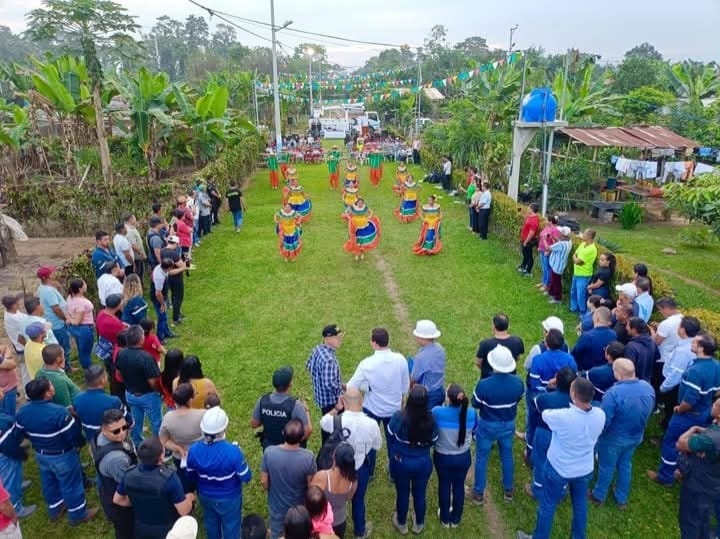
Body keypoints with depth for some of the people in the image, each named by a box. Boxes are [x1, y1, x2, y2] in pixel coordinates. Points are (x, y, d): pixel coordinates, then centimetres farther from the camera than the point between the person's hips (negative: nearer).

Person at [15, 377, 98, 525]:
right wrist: (81, 443, -3)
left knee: (49, 483, 26)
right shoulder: (59, 412, -35)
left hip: (40, 454, 7)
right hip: (62, 456, -6)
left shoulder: (22, 411, -13)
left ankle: (55, 510, 47)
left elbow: (23, 432, 5)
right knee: (70, 485, 12)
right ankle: (78, 515, 29)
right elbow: (73, 434, -26)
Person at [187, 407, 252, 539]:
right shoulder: (233, 451, -36)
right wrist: (240, 461, -4)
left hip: (205, 496, 4)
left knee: (211, 524, 30)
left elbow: (191, 476, -4)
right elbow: (246, 478, -22)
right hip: (229, 498, -4)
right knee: (231, 527, 22)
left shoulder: (193, 450, -23)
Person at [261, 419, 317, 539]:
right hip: (300, 507, -1)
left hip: (277, 505, 1)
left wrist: (272, 492, 9)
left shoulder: (269, 452, -27)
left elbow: (264, 482, -13)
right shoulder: (308, 457, -31)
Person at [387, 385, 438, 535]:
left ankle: (402, 524, 43)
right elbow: (432, 441, -3)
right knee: (420, 494, 23)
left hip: (400, 462, -1)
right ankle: (419, 524, 44)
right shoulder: (430, 420, -22)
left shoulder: (398, 417, -27)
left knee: (402, 493, 21)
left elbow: (390, 438, -9)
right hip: (423, 463, 1)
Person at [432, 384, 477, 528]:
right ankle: (455, 519, 42)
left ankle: (445, 519, 41)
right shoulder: (471, 413, -21)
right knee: (459, 486, 22)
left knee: (444, 486, 22)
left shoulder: (437, 412, -28)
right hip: (463, 457, 1)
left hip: (442, 457, -1)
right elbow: (474, 431, 0)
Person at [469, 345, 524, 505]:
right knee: (507, 456, 23)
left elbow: (475, 404, -15)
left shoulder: (484, 384, -32)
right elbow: (518, 399, 1)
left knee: (481, 458, 15)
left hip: (488, 426, -3)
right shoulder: (518, 382, -20)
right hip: (508, 424, 3)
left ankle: (478, 493, 29)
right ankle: (508, 490, 41)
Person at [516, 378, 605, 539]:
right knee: (580, 504, 27)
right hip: (585, 469, 4)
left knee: (548, 505, 17)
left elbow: (545, 414, -12)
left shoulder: (562, 417, -36)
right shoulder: (600, 415, -22)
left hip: (559, 469, -4)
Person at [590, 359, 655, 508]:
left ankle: (599, 496, 37)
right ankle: (622, 499, 42)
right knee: (625, 465, 25)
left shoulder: (614, 392, -35)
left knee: (606, 467, 16)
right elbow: (649, 410, 5)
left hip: (614, 438, -6)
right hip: (636, 436, 6)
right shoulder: (648, 387, -13)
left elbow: (603, 420, -27)